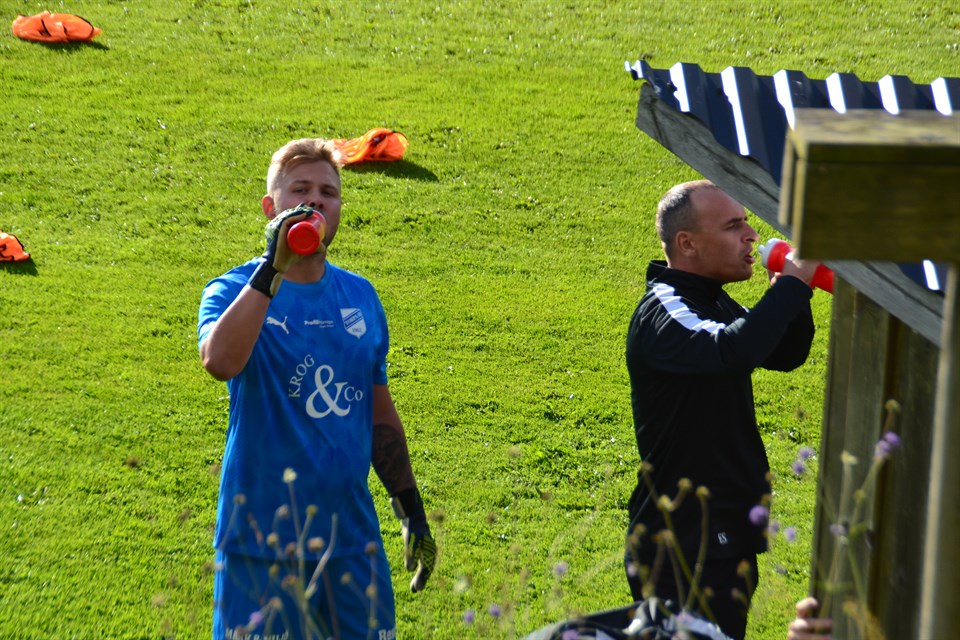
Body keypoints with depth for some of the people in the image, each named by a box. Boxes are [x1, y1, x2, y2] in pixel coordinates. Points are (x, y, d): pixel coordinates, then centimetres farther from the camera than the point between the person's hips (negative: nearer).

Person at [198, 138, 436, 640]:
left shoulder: (360, 297, 9)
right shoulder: (235, 291, -5)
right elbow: (220, 362, -29)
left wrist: (412, 514, 17)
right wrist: (272, 268, -28)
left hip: (352, 537, 4)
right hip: (262, 539, -4)